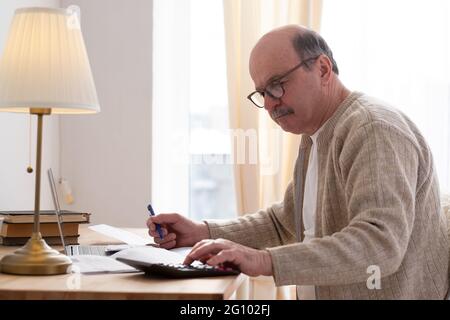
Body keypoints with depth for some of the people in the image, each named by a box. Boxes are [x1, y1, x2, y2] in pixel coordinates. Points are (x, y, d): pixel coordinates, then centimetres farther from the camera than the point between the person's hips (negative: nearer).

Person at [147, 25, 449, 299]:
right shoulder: (315, 137, 12)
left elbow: (381, 243, -27)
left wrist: (264, 260, -33)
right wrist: (202, 232, 6)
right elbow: (286, 220, 19)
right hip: (327, 293, 7)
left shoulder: (375, 130, -17)